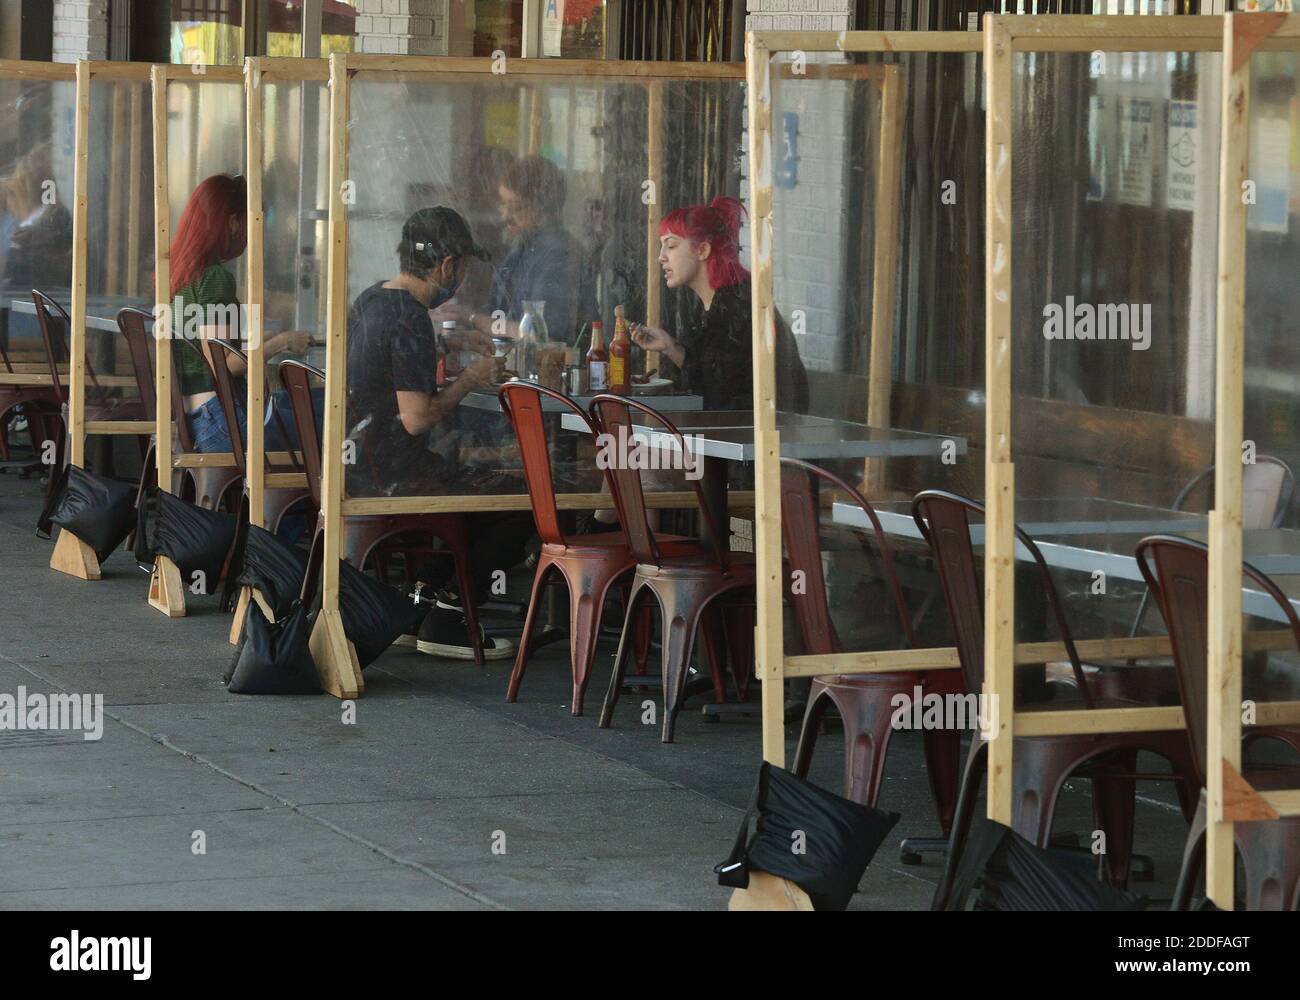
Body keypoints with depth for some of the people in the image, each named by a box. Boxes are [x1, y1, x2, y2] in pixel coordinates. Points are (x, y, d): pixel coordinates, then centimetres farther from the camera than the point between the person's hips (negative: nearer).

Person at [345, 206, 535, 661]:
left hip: (357, 465, 10)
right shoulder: (411, 318, -22)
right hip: (394, 477, -10)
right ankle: (446, 616, 3)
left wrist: (451, 343, 22)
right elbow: (416, 419, -25)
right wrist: (469, 380, -11)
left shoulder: (372, 298, 8)